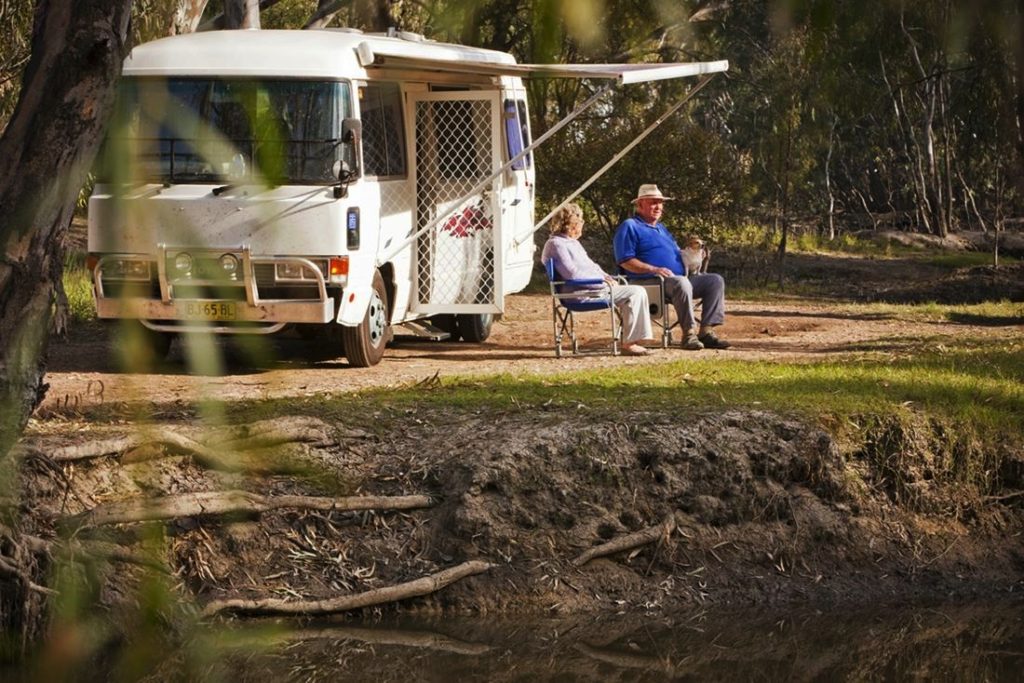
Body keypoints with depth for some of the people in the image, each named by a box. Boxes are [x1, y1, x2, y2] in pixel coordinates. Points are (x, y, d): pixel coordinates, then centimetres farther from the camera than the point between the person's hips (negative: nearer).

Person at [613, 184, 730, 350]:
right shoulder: (630, 227, 3)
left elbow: (677, 254, 34)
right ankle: (689, 333, -35)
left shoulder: (661, 228, 31)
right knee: (682, 283, -39)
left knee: (716, 280, -8)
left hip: (681, 278, 9)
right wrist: (654, 269, -21)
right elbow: (625, 261, -9)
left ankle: (706, 331, -18)